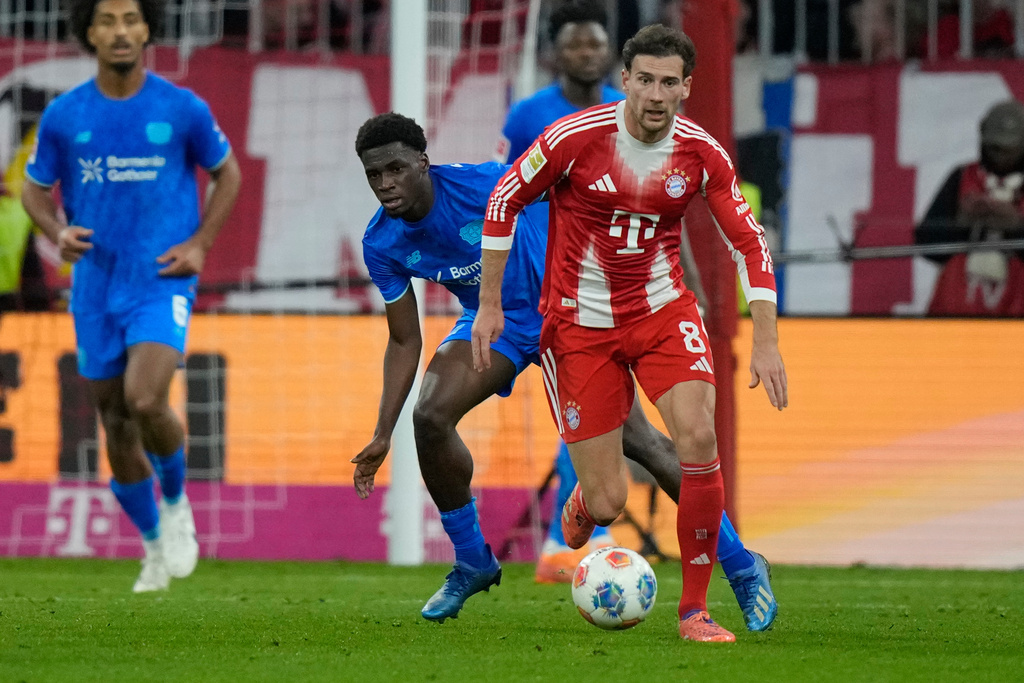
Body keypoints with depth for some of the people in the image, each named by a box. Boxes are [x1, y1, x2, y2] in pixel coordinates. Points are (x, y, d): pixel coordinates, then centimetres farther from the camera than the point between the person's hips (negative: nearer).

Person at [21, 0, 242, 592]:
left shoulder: (183, 109, -4)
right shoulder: (64, 116, -1)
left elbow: (228, 173, 10)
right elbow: (35, 188, 12)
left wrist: (200, 243, -3)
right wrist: (58, 233, -9)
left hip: (163, 283, -3)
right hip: (96, 292, 3)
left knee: (145, 401, -24)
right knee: (117, 429, 7)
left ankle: (177, 503, 4)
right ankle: (155, 547, 26)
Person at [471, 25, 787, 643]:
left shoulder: (702, 154, -8)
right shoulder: (575, 138, -16)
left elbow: (749, 243, 1)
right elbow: (505, 202, -2)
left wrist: (766, 341, -6)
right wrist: (490, 305, 0)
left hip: (662, 309, 2)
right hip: (580, 322, -2)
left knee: (698, 435, -24)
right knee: (608, 505, -6)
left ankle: (696, 608, -11)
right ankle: (580, 508, 36)